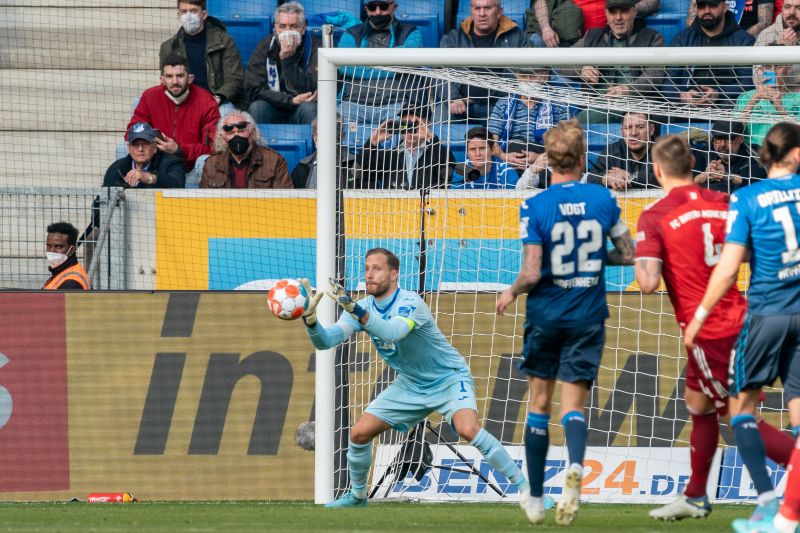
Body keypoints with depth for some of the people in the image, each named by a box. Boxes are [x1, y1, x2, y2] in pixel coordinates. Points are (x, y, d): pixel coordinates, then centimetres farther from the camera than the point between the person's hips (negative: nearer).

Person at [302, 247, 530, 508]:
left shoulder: (410, 302, -26)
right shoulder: (363, 307, -7)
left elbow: (392, 332, -46)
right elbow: (325, 340, -17)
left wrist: (355, 309, -59)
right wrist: (310, 318, -38)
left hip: (449, 379, -6)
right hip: (410, 385, 6)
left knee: (468, 429, -32)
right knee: (359, 432, -4)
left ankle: (525, 486, -23)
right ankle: (357, 495, 21)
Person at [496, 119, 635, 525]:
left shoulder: (535, 207, -12)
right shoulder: (603, 199, -3)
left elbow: (531, 273, -15)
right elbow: (627, 255, 4)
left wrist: (511, 293, 5)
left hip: (545, 316, -1)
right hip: (587, 319, 1)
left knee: (539, 405, 12)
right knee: (574, 404, 2)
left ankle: (535, 499, 18)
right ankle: (575, 465, -31)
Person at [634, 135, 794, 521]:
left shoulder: (654, 218, -12)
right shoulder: (722, 204, 4)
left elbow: (648, 283, -20)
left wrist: (639, 263, 1)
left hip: (707, 331, -7)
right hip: (739, 320, 7)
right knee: (698, 403, 23)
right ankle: (694, 498, 31)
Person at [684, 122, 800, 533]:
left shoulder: (747, 199, -8)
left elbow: (728, 268, -10)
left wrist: (699, 316, -3)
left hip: (767, 311, -2)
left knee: (742, 403, 11)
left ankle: (767, 499, -4)